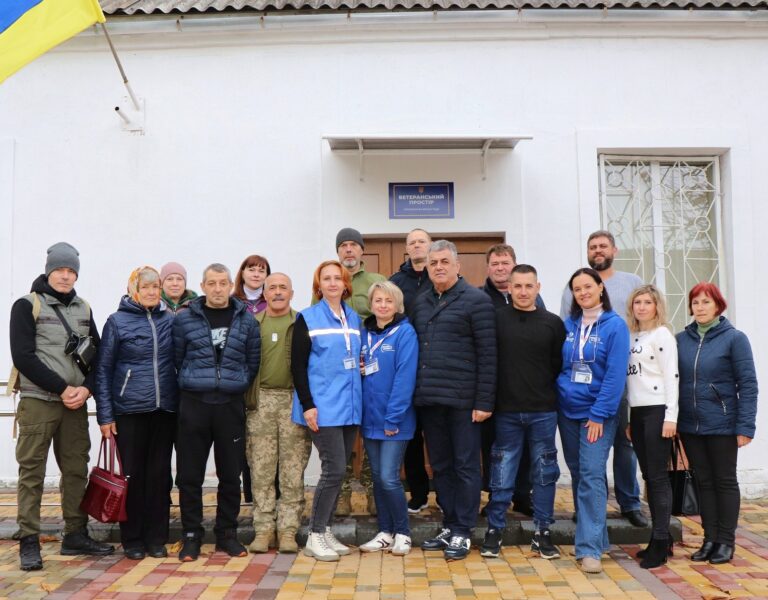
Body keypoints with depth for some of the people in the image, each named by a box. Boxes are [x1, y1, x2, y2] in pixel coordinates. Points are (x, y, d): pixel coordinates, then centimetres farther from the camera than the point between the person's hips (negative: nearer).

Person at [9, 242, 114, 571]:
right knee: (32, 473, -1)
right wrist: (62, 388, -14)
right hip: (37, 402, -4)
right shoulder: (27, 306, -1)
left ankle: (76, 536, 18)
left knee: (76, 470, 8)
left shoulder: (83, 309, 13)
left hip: (76, 404, 5)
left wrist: (85, 388, -6)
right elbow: (23, 357, -10)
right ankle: (29, 542, 7)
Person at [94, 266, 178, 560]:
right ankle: (132, 539, 17)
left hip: (165, 410, 3)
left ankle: (157, 538, 17)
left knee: (159, 474, 7)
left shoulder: (170, 320, 7)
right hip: (129, 410, -2)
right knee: (133, 474, 5)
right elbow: (103, 370, -2)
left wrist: (181, 402, 3)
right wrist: (105, 415, -6)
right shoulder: (117, 321, -2)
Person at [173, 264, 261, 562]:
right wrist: (195, 381, 4)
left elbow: (253, 361, 10)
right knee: (189, 475, 4)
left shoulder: (246, 320, 6)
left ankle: (227, 533, 22)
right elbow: (177, 358, 6)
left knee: (231, 474, 8)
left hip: (231, 405, 1)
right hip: (193, 404, -1)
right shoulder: (184, 319, 2)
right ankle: (191, 535, 16)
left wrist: (239, 385, 4)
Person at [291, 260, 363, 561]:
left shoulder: (354, 318, 13)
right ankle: (315, 536, 3)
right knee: (334, 469, -10)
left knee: (337, 471, 9)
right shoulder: (307, 319, -2)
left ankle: (325, 530, 21)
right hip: (323, 407, -6)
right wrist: (307, 405, -13)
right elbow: (298, 365, -6)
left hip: (350, 406, 6)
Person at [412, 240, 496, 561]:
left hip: (462, 401, -6)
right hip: (429, 400, 6)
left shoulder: (476, 300, -5)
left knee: (465, 466, 3)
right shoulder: (421, 303, 14)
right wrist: (416, 392, 8)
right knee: (441, 466, 14)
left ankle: (462, 532, 13)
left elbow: (488, 354, -9)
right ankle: (449, 525, 25)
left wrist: (484, 401, -13)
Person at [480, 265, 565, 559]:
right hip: (506, 411, -1)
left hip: (543, 412, 1)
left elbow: (559, 366, 7)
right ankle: (494, 530, 18)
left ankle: (542, 532, 20)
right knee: (502, 473, 6)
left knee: (545, 472, 8)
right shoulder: (497, 318, -1)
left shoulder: (553, 323, 4)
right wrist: (489, 399, -7)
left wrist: (547, 395, 3)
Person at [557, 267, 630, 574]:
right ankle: (592, 534, 24)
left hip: (598, 413, -5)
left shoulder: (615, 325, -7)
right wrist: (557, 398, 3)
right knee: (578, 474, 11)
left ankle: (590, 548, -6)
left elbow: (616, 374, -12)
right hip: (568, 411, 5)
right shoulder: (568, 326, 7)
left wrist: (599, 414, -15)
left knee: (592, 475, -10)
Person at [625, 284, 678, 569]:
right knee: (648, 476, 9)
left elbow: (671, 376, -10)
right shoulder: (631, 336, 14)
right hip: (637, 412, 7)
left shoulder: (663, 334, -4)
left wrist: (671, 416, -16)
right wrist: (629, 419, 14)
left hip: (657, 411, -7)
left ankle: (661, 542, 1)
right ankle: (660, 537, 18)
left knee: (658, 476, -5)